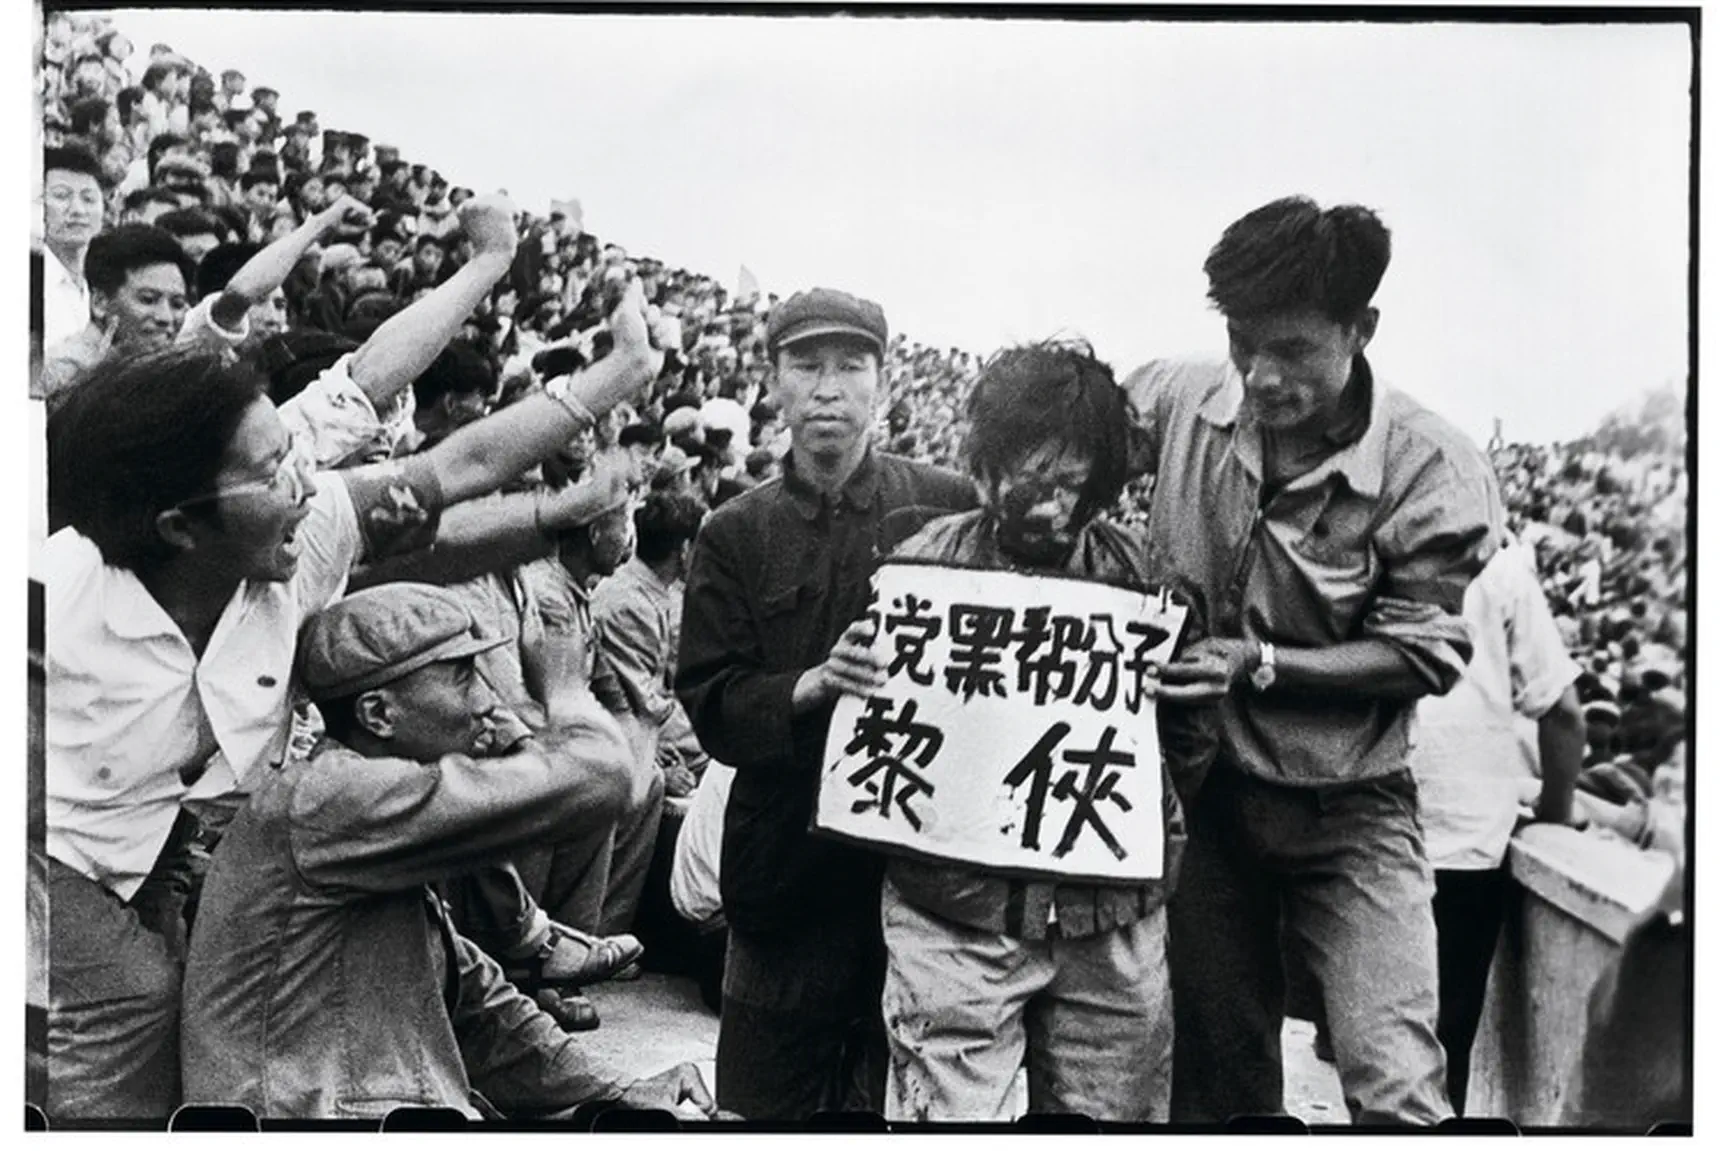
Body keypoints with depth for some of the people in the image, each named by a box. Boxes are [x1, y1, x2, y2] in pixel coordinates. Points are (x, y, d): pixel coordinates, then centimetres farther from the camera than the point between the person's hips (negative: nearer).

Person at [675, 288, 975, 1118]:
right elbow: (710, 705, -2)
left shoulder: (948, 508, 2)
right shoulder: (735, 536, 5)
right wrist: (809, 687, -18)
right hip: (789, 853, 1)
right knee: (769, 1093, 10)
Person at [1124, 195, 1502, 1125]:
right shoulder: (1174, 402, -10)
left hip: (1348, 810, -3)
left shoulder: (1434, 476, -18)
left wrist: (1259, 663, -24)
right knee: (1219, 1078, 15)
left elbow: (1420, 656, -12)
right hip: (1205, 790, 3)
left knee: (1397, 1092, -9)